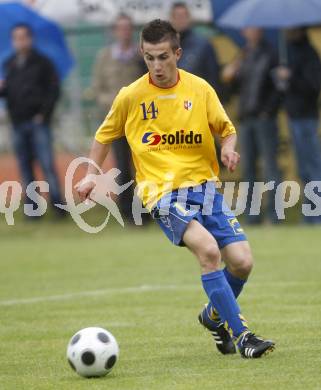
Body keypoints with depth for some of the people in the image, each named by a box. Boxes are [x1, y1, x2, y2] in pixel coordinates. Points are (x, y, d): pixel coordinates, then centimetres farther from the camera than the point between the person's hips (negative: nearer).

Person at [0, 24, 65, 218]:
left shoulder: (42, 62, 1)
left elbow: (54, 89, -2)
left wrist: (44, 113, -9)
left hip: (38, 122, -4)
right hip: (18, 122, 4)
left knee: (47, 164, -9)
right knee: (25, 166, 4)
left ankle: (57, 204, -5)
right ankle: (32, 206, 7)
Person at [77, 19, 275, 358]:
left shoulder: (200, 89, 3)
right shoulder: (131, 97, 0)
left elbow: (226, 128, 15)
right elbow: (104, 136, 15)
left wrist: (228, 149, -7)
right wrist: (91, 175, 3)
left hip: (204, 186, 3)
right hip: (163, 193, -3)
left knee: (242, 261, -7)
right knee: (208, 249, -29)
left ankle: (215, 315, 26)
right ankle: (239, 334, -24)